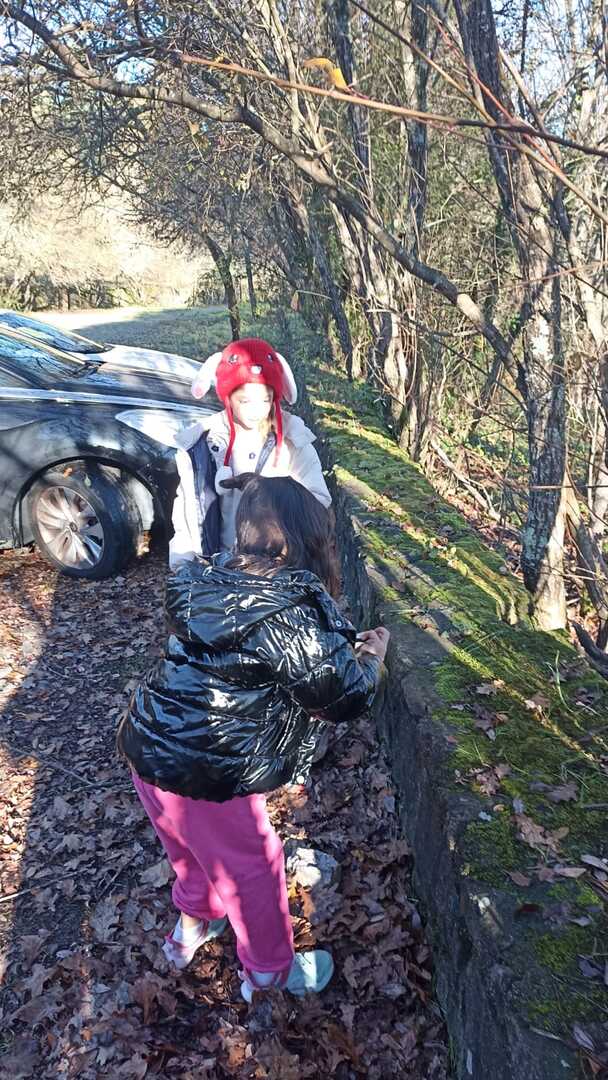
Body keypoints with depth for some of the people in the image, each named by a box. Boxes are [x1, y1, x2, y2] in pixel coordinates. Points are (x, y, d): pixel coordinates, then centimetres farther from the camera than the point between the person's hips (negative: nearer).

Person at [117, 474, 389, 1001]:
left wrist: (342, 647, 16)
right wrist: (373, 656, 5)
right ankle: (270, 970, 42)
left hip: (148, 745, 8)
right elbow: (346, 697, -14)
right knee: (251, 865, 18)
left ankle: (191, 926, 57)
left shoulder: (209, 582, -1)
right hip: (202, 775, -7)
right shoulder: (289, 615, -25)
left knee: (193, 846, 32)